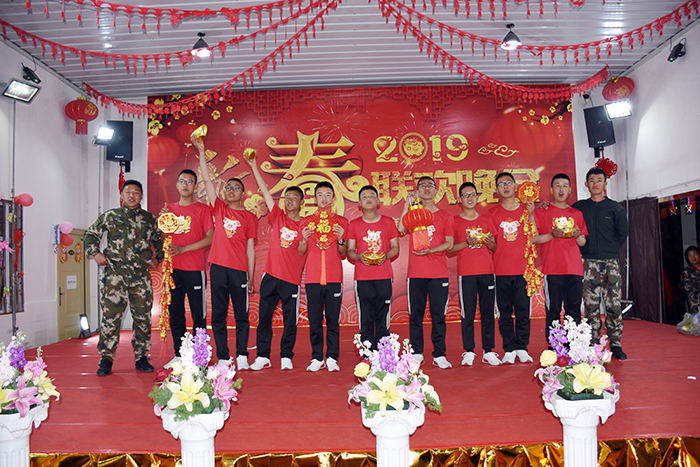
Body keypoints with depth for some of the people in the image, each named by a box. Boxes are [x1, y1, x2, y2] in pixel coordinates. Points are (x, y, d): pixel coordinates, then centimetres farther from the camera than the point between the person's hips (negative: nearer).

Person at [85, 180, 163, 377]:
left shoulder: (150, 219, 12)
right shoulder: (109, 216, 8)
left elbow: (158, 240, 26)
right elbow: (91, 234, 16)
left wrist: (157, 258, 13)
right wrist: (95, 253, 2)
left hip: (141, 275, 2)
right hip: (115, 274, -2)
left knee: (143, 316, 4)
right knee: (110, 316, -4)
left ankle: (141, 357, 15)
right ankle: (106, 358, 7)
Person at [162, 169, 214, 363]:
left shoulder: (202, 209, 2)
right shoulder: (169, 209, 14)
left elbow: (210, 238, -6)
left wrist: (183, 249, -13)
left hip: (195, 269, -4)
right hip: (173, 268, 4)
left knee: (198, 315, -2)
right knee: (175, 314, 8)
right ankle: (179, 354, 18)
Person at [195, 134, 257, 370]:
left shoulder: (249, 217, 7)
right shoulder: (219, 208, 11)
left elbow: (250, 248, 5)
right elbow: (207, 180, 6)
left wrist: (251, 276, 1)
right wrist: (201, 152, 0)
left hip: (240, 270, -1)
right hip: (218, 268, 2)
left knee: (242, 316, 3)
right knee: (218, 315, 4)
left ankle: (242, 356, 10)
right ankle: (223, 357, 12)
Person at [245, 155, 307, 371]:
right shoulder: (278, 217, 8)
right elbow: (265, 191, 5)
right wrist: (254, 167, 3)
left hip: (292, 279, -2)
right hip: (271, 276, 2)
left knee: (290, 320, 3)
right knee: (264, 317, 5)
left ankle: (286, 357, 16)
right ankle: (263, 357, 15)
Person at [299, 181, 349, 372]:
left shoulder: (341, 222, 10)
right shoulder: (307, 221, 11)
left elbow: (343, 254, 11)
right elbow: (301, 252, 13)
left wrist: (341, 240, -8)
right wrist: (304, 239, -6)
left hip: (334, 278, 0)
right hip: (312, 278, 1)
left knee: (333, 321, 0)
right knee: (314, 321, 2)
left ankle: (332, 359, 8)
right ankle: (317, 359, 12)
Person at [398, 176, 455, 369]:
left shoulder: (445, 216, 10)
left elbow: (449, 243, 2)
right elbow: (401, 228, -8)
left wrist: (430, 250, -13)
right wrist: (408, 203, -4)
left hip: (439, 273, -1)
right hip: (416, 273, 1)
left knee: (438, 315, 0)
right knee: (415, 314, 2)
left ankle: (439, 355, 8)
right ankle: (416, 354, 11)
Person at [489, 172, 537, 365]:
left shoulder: (526, 210, 8)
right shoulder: (493, 213, 7)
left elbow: (534, 239, 0)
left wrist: (531, 216, -7)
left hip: (523, 268, 0)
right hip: (501, 269, 0)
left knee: (523, 310, 0)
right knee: (505, 311, 3)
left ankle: (522, 348, 12)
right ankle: (509, 350, 12)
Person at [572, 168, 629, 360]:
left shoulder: (615, 208, 7)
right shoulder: (579, 207, 9)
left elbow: (623, 233, 10)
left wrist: (611, 250, 5)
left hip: (611, 263, 0)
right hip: (589, 263, 0)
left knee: (614, 305, -2)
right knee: (591, 306, 0)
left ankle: (615, 344, 6)